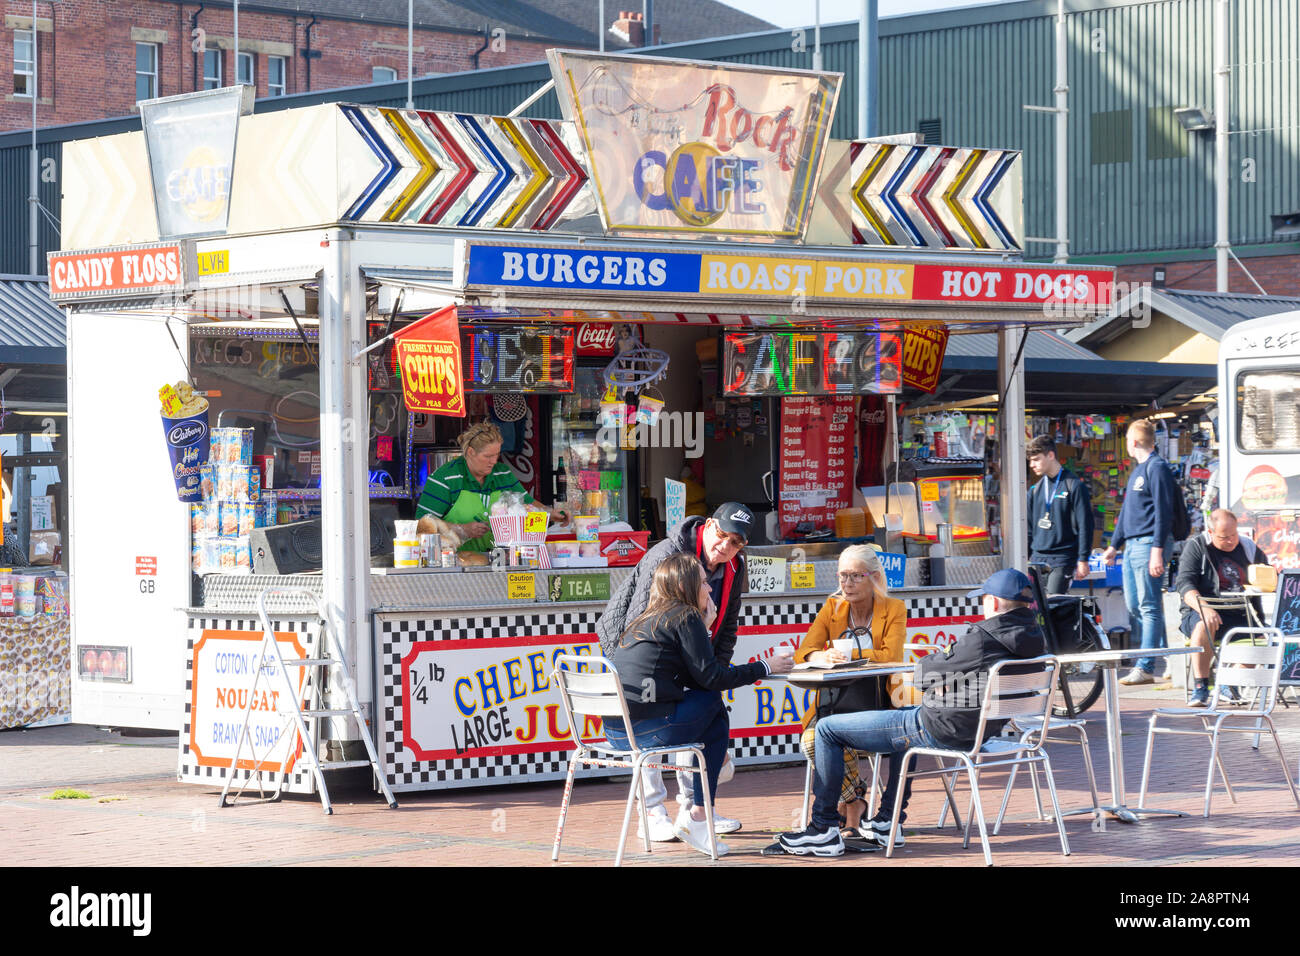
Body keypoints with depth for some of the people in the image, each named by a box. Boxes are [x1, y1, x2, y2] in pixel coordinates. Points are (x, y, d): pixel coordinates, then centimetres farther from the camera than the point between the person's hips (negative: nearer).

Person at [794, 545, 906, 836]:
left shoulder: (894, 609, 2)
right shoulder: (832, 608, 10)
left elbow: (891, 656, -15)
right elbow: (803, 652, -2)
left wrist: (848, 655, -24)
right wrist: (820, 657, -26)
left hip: (876, 701, -4)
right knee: (811, 741, -29)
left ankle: (849, 805, -13)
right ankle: (854, 802, -10)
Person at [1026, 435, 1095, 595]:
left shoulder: (1074, 486, -4)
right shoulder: (1036, 489, 14)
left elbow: (1085, 525, -6)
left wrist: (1083, 560, -10)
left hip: (1062, 560, -6)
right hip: (1037, 559, 6)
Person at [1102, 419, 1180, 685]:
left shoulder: (1157, 468, -9)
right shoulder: (1137, 470, 21)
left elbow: (1163, 511, -16)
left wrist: (1157, 550, -22)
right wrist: (1114, 545, 26)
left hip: (1148, 543, -10)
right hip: (1132, 545, 10)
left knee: (1149, 607, -9)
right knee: (1133, 606, 9)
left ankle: (1145, 668, -11)